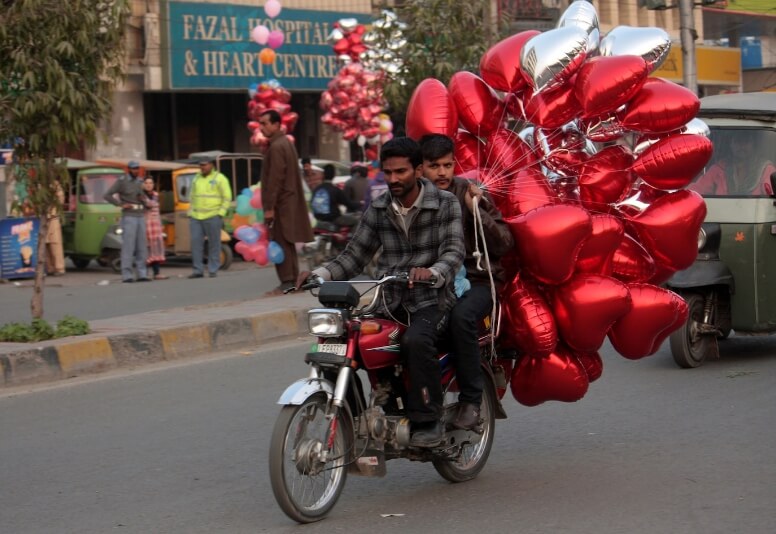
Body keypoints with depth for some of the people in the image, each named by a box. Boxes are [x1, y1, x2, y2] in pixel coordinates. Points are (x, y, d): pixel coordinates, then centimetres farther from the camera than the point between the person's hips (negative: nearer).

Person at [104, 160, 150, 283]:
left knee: (142, 247, 5)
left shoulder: (140, 181, 14)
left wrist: (144, 199, 0)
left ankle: (142, 274, 8)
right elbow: (107, 195, -8)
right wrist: (121, 204, -14)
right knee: (128, 246, -8)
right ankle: (127, 275, -8)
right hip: (129, 217, -6)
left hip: (141, 217, 6)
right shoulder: (121, 181, -4)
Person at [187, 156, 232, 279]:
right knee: (195, 242, -2)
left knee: (214, 244, -2)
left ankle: (213, 270, 4)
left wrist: (220, 214, -8)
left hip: (212, 217, -5)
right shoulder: (196, 178, 17)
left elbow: (227, 198, -1)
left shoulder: (220, 178, 1)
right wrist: (191, 213, 12)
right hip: (196, 217, 5)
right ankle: (197, 270, 1)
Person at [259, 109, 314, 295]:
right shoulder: (286, 143, 17)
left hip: (280, 204, -10)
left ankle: (287, 282, -8)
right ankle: (292, 280, 16)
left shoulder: (276, 147, -14)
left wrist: (269, 207, -20)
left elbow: (275, 179, -20)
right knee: (287, 243, 12)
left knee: (281, 243, -8)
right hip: (290, 202, 10)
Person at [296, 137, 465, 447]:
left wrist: (432, 272, -37)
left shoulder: (445, 204, -2)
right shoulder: (378, 209, 10)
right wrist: (321, 274, -11)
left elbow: (453, 251, -14)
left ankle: (428, 421, -25)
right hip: (389, 302, 5)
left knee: (416, 341, -36)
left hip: (430, 299, -5)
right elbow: (355, 255, 7)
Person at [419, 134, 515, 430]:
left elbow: (504, 244, -4)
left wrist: (476, 211, -15)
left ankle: (471, 400, -24)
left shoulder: (470, 195, 0)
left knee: (461, 316, -36)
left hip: (474, 281, -3)